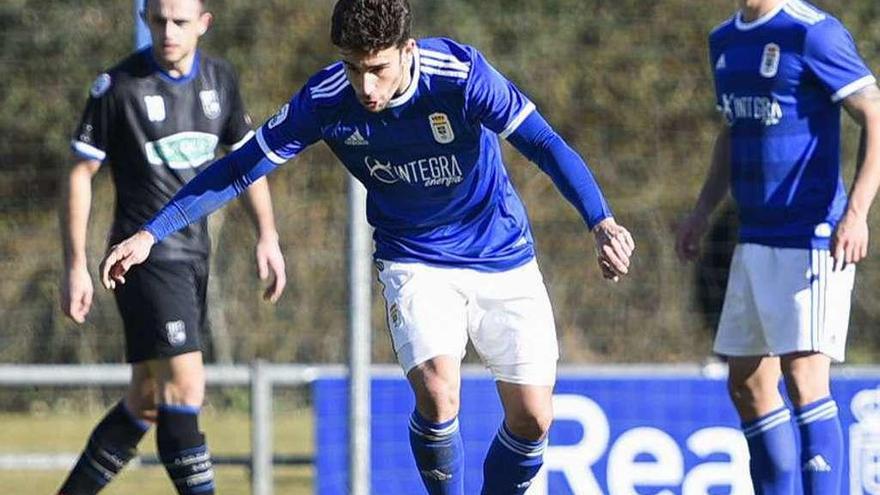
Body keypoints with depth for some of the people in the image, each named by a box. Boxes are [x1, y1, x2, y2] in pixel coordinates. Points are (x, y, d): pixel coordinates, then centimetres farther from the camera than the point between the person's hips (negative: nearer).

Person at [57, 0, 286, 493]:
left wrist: (268, 235, 12)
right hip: (146, 254, -6)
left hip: (195, 256, 6)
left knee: (148, 400, 11)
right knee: (185, 389, -19)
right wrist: (76, 266, -8)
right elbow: (80, 174, -4)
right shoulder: (118, 86, -9)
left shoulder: (220, 79, 7)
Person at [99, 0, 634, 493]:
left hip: (503, 258, 0)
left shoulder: (461, 74, -26)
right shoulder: (326, 99, -19)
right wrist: (150, 234, -12)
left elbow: (546, 144, -31)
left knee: (532, 418, -2)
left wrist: (603, 222, -46)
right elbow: (240, 169, -10)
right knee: (437, 394, -24)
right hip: (415, 261, 0)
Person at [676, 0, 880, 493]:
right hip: (754, 239, 9)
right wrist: (703, 211, 17)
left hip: (811, 237, -9)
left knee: (803, 378, -14)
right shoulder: (725, 41, 14)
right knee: (747, 384, 9)